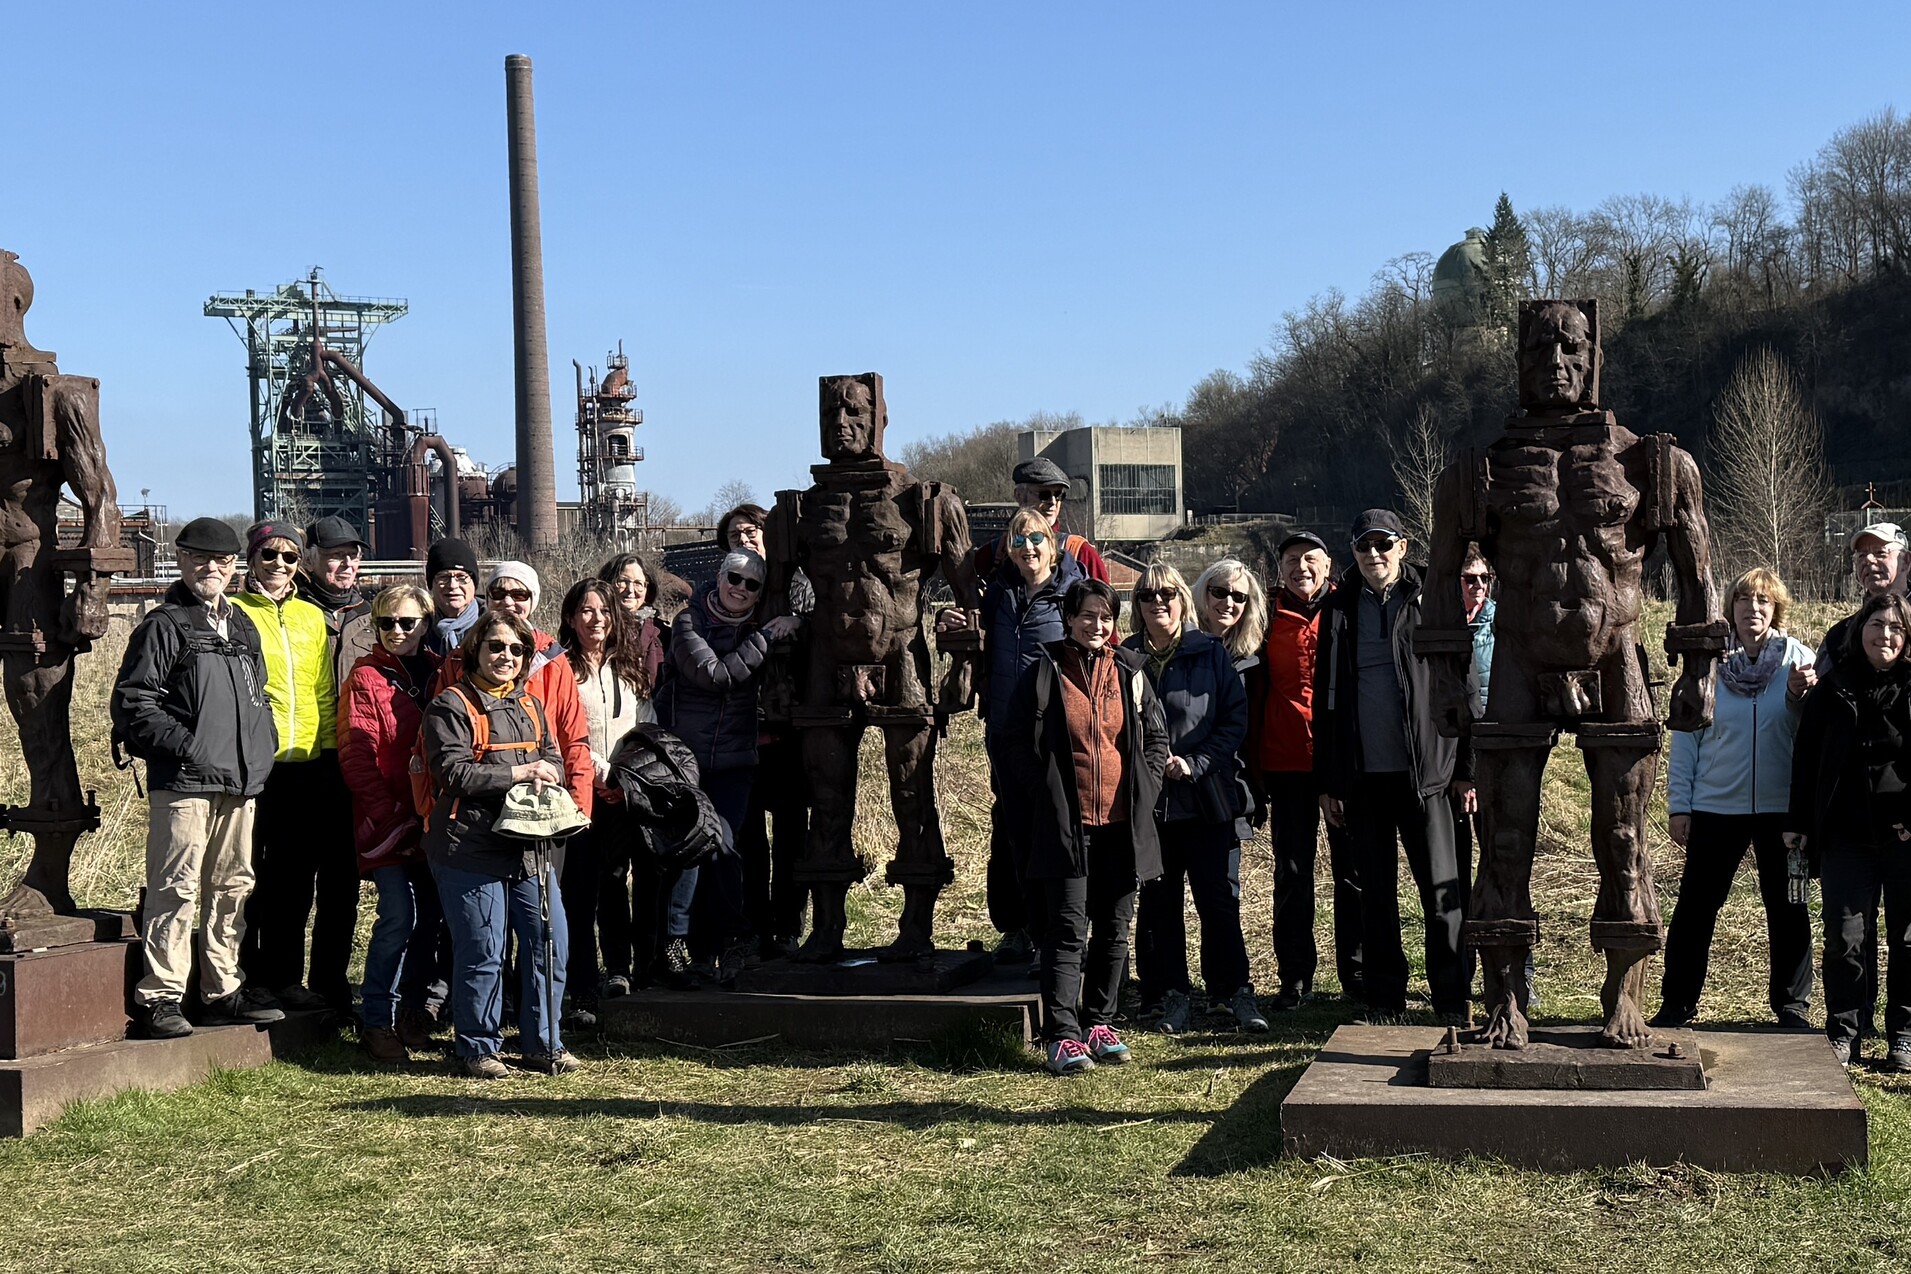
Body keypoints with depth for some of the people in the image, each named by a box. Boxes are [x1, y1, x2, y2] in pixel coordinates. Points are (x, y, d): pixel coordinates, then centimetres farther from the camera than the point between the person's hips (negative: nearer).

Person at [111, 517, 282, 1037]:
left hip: (241, 781, 7)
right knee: (177, 888, -9)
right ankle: (160, 996, -4)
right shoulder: (164, 625, -2)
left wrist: (263, 745, 12)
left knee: (232, 887, 11)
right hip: (184, 780, -7)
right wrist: (184, 746, -16)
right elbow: (134, 701, -8)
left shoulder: (242, 626, 19)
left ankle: (223, 990, 19)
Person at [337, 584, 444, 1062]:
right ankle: (375, 1021, -2)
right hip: (386, 821, -4)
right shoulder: (365, 677, 0)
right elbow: (357, 754, -6)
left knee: (430, 915, 6)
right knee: (398, 915, -12)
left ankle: (412, 1012, 20)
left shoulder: (440, 674, 13)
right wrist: (391, 814, -14)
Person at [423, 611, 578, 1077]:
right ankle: (479, 1048, 11)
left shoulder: (530, 706, 19)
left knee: (551, 943, 6)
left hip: (529, 845, 7)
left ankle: (544, 1042, 19)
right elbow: (453, 772, -14)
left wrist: (545, 776, -9)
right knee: (482, 952, -4)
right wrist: (518, 773, -13)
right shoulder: (451, 706, -4)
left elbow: (554, 760, 16)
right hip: (471, 846, -7)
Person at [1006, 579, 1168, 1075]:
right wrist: (1046, 798, -5)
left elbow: (1156, 738, 15)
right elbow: (1018, 742, 1)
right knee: (1068, 930, -7)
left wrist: (1141, 794, 4)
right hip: (1065, 824, -4)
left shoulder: (1129, 671, 8)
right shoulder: (1044, 673, -1)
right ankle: (1061, 1035, -7)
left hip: (1120, 823, 4)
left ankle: (1100, 1022, 22)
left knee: (1113, 928, 10)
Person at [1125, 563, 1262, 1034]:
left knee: (1219, 898, -1)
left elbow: (1235, 718, 0)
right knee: (1159, 902, 6)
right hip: (1149, 800, 2)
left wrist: (1195, 763, -10)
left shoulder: (1210, 653, 3)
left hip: (1208, 800, -1)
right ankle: (1171, 994, 15)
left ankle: (1234, 990, 9)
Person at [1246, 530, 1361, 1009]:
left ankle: (1356, 971, 14)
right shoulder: (1269, 616, 6)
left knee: (1352, 868, 5)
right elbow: (1254, 691, 7)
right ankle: (1295, 976, 12)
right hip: (1287, 762, 1)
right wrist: (1255, 769, 3)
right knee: (1292, 871, 5)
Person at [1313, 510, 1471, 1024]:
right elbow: (1325, 697, 10)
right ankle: (1385, 997, 16)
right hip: (1363, 772, 3)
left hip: (1423, 770, -3)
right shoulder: (1340, 610, 9)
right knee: (1376, 890, 8)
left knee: (1441, 887, -3)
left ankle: (1451, 999, 4)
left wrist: (1464, 768, -4)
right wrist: (1327, 780, 6)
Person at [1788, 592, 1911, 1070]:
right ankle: (1843, 1032, 11)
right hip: (1846, 834, 1)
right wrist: (1798, 824, 8)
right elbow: (1806, 758, 11)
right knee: (1844, 938, 0)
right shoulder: (1831, 690, 8)